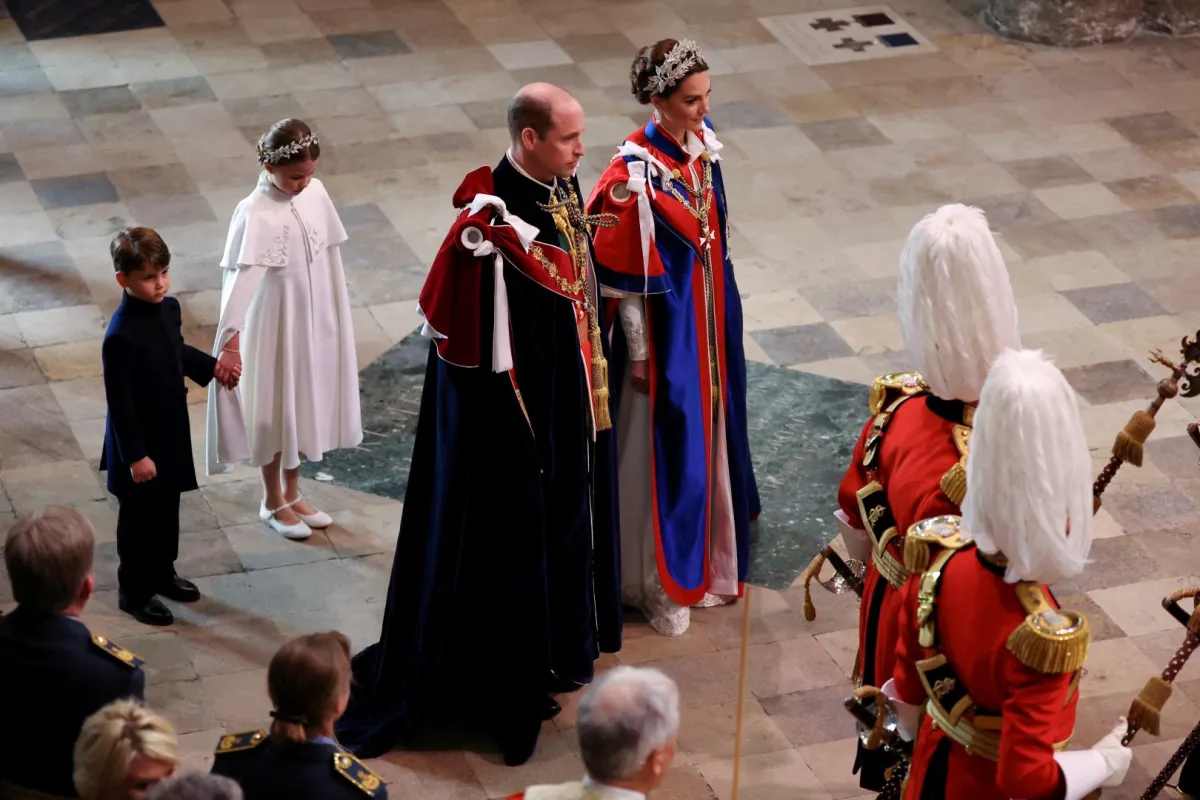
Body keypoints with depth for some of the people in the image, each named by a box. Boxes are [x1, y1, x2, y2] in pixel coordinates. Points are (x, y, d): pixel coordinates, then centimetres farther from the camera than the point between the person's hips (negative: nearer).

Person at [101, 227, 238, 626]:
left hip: (172, 432, 8)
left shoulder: (169, 308, -6)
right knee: (139, 517, 10)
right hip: (139, 441, -7)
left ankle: (163, 574, 44)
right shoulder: (121, 336, -30)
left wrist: (211, 368, 8)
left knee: (168, 509, 23)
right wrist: (135, 455, -20)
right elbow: (118, 402, -24)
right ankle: (135, 592, 28)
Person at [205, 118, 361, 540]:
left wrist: (337, 313, 12)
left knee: (304, 402, 18)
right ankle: (272, 501, 29)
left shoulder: (315, 193, -5)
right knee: (274, 409, 10)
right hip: (275, 325, -6)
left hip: (314, 320, 6)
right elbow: (240, 279, -32)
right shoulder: (256, 215, -24)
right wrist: (229, 339, -39)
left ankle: (292, 492, 36)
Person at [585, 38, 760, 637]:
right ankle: (660, 584, 21)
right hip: (665, 325, -7)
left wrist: (722, 314, 16)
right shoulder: (634, 174, -25)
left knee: (708, 433, 20)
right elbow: (619, 273, -19)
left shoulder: (701, 147, -3)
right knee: (666, 446, 5)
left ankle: (704, 559, 38)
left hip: (710, 318, 8)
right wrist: (639, 353, -14)